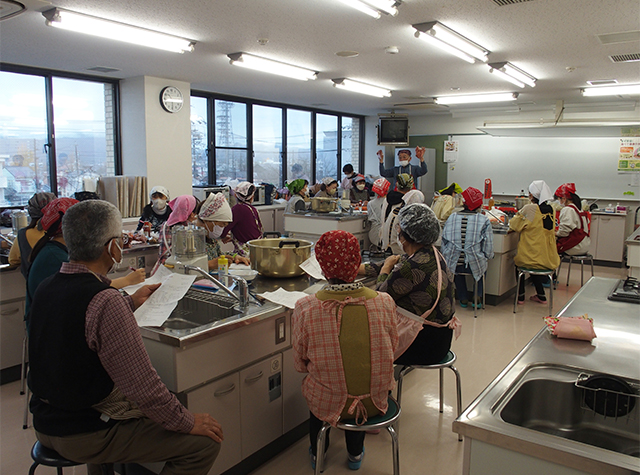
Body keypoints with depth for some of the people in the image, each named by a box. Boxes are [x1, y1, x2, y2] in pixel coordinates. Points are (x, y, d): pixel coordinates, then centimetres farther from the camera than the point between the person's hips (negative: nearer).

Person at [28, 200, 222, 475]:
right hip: (84, 436, -9)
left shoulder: (46, 288, -2)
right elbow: (141, 386, -28)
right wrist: (188, 422, -16)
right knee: (205, 441, -8)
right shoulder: (106, 302, -29)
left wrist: (130, 303, 24)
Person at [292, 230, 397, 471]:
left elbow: (300, 364, -5)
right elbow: (391, 349, 2)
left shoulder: (305, 308, -20)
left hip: (328, 405, -1)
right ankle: (355, 453, 50)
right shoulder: (384, 302, -16)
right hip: (374, 402, 2)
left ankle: (318, 453, 50)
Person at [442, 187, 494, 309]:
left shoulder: (452, 218, 3)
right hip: (474, 266, -2)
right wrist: (487, 258, 16)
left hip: (453, 265, 2)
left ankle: (463, 299, 41)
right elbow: (488, 249, -5)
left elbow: (444, 242, 10)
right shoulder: (484, 221, -6)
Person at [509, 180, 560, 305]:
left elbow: (514, 224, -2)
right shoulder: (551, 210, 3)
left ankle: (520, 296, 25)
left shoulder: (529, 209, -15)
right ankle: (541, 295, 32)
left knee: (518, 261, 26)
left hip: (533, 256, -5)